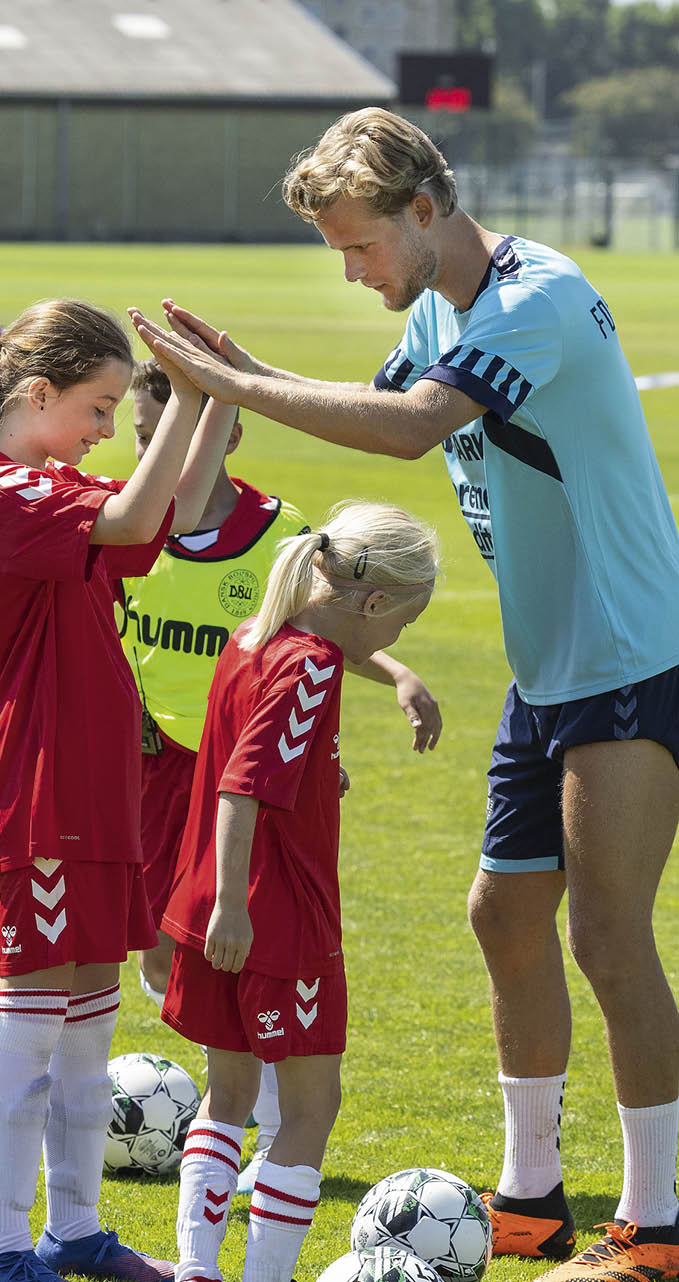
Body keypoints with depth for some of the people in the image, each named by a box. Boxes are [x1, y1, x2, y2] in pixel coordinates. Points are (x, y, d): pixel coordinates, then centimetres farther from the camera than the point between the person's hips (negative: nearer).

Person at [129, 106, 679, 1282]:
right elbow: (381, 410, 22)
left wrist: (233, 386, -31)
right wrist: (248, 373, 4)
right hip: (548, 671, 10)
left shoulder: (540, 301, -22)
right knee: (508, 917, 14)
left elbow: (411, 427, -35)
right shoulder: (439, 311, 8)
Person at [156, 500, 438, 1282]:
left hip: (215, 914, 9)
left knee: (229, 1092, 17)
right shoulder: (310, 665, -18)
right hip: (283, 920, -9)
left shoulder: (249, 641, 8)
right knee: (311, 1106, 1)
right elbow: (243, 786, -26)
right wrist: (231, 905, -28)